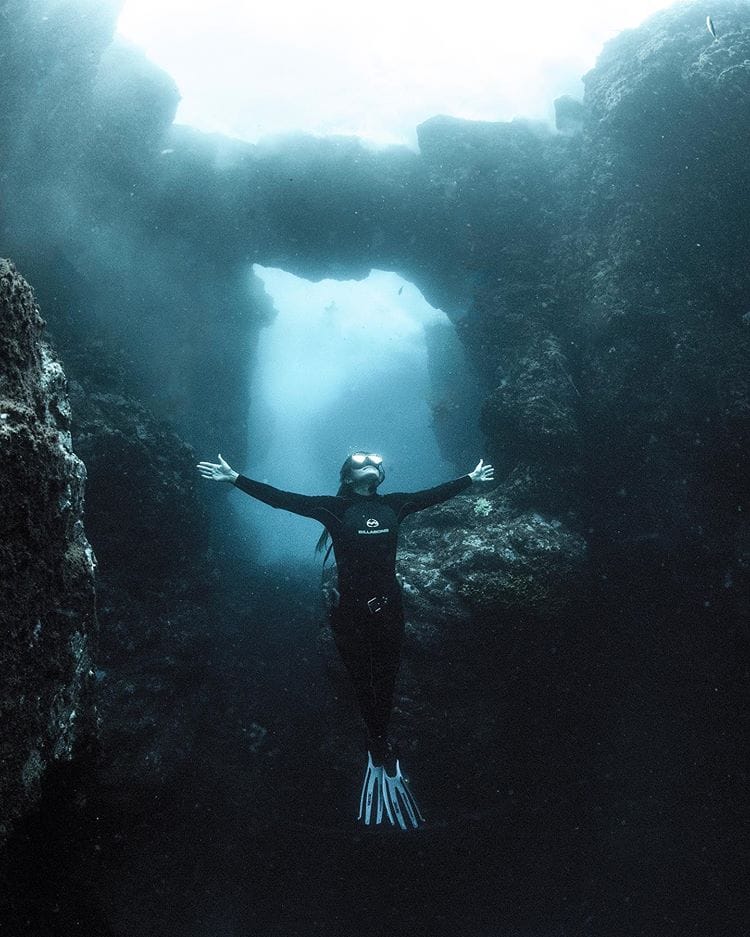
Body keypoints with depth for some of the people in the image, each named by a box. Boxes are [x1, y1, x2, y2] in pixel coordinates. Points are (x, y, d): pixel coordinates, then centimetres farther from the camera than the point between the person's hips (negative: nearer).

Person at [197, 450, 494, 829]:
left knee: (385, 681, 10)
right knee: (362, 681, 8)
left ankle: (378, 747, 25)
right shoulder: (335, 508, -1)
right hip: (350, 610, -2)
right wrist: (235, 478, -9)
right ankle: (382, 749, 21)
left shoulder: (393, 504, 7)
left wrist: (471, 478, 29)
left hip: (388, 607, 3)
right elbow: (282, 499, -4)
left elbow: (435, 493, 20)